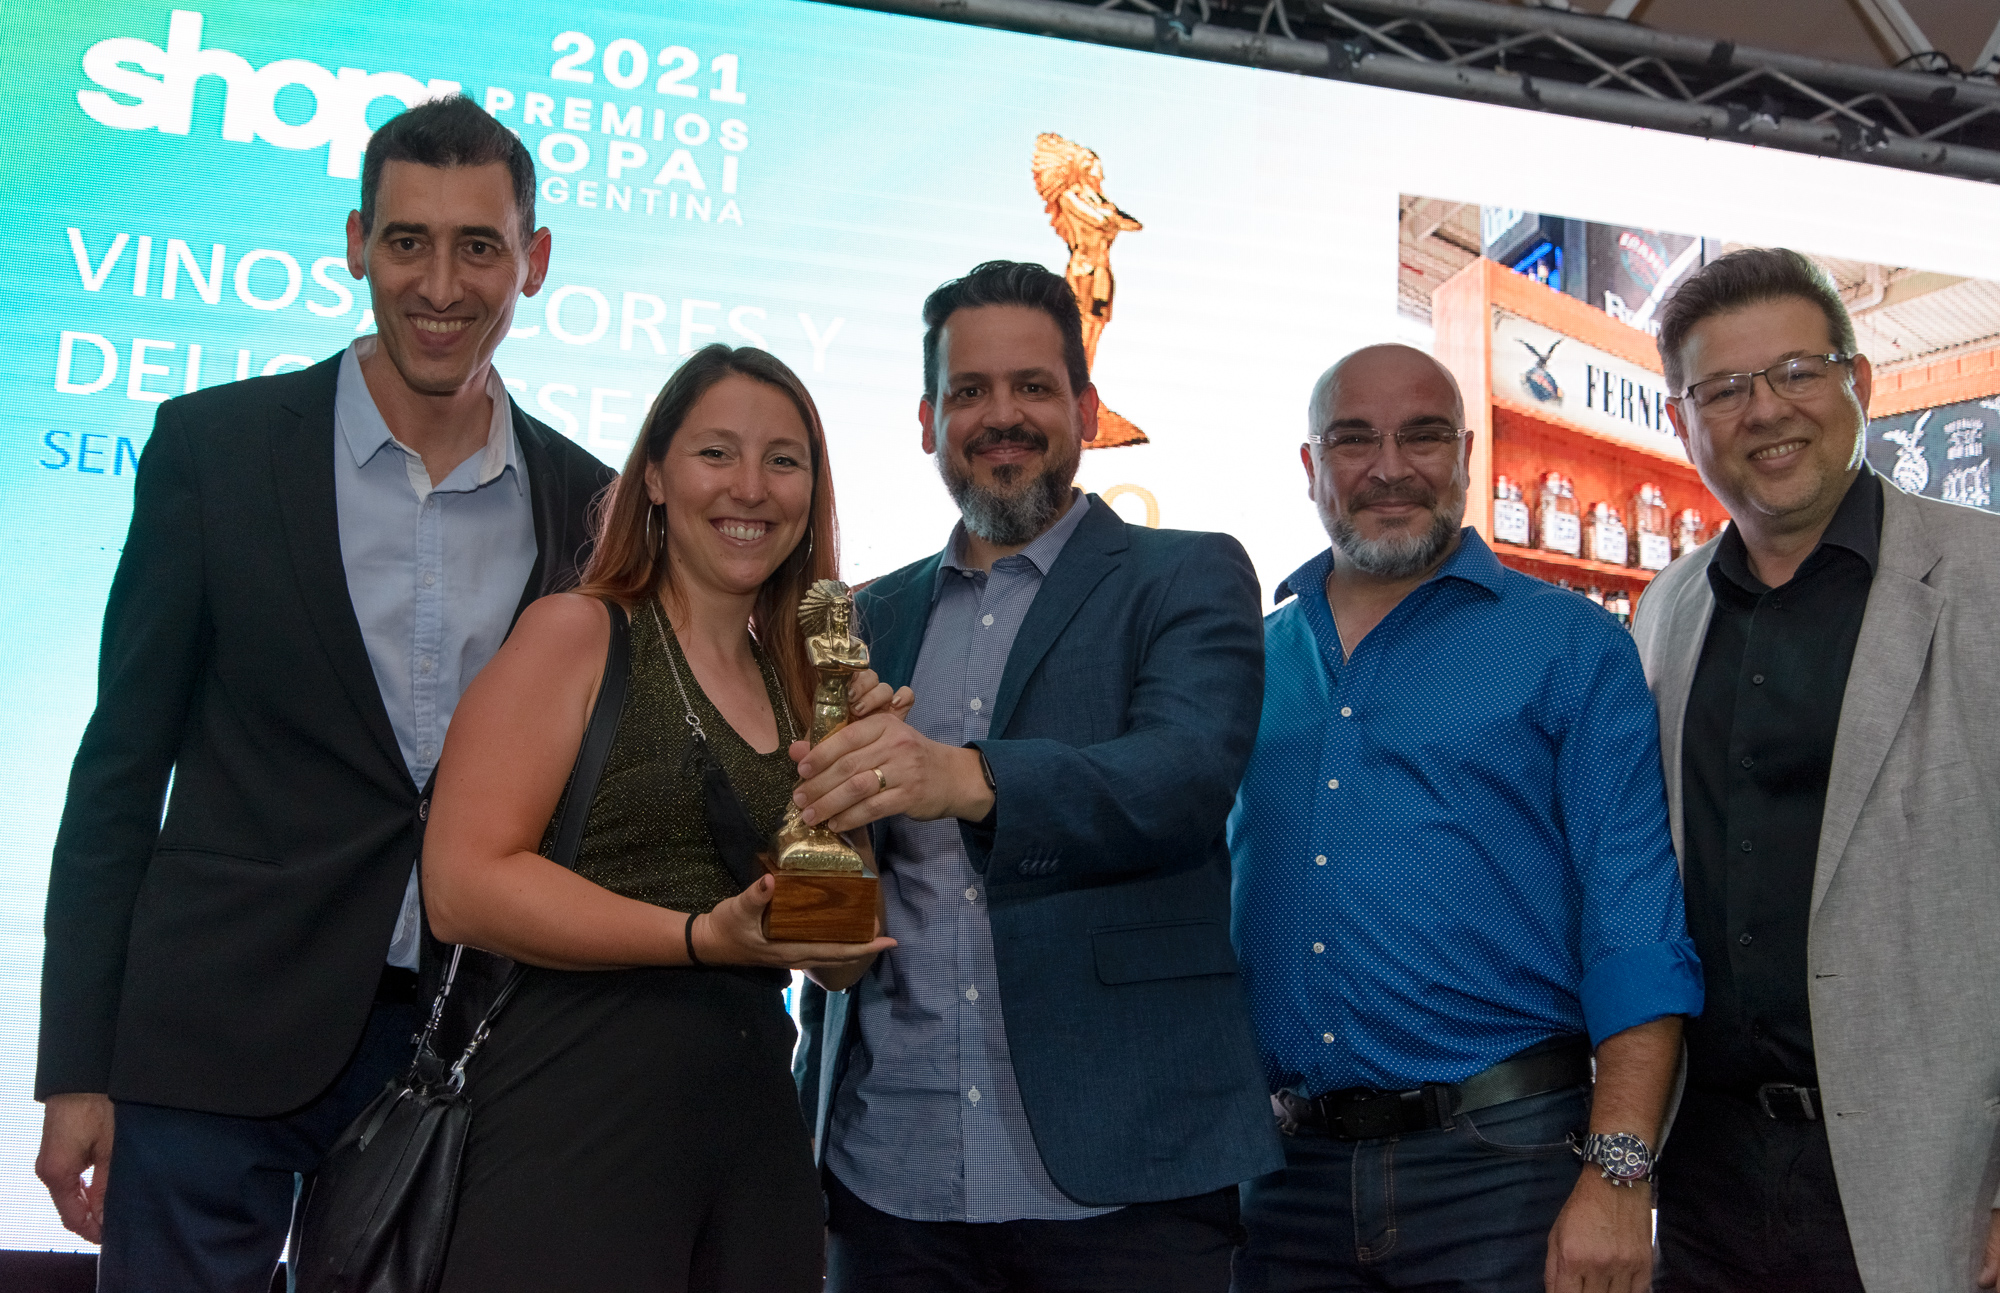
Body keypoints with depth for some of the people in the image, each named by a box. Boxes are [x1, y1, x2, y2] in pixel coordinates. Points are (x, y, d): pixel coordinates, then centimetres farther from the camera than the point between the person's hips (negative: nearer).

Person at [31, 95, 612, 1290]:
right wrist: (77, 1071, -4)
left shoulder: (584, 504, 4)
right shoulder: (216, 444, -2)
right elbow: (121, 764, -1)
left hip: (464, 1049, 2)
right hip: (217, 1043, -2)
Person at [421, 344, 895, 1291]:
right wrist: (702, 937, -21)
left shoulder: (801, 683, 15)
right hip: (583, 1109, -6)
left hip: (757, 1110, 6)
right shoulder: (576, 630, -2)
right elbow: (463, 886, -13)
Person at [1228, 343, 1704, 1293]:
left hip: (1503, 1162, -3)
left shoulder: (1570, 645, 0)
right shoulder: (1250, 661, 10)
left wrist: (1616, 1176, -16)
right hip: (1286, 1169, 3)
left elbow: (1635, 920, -7)